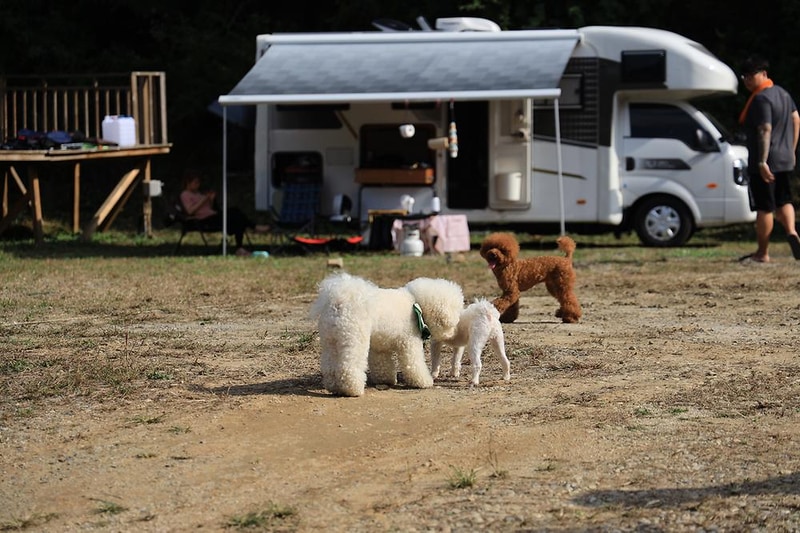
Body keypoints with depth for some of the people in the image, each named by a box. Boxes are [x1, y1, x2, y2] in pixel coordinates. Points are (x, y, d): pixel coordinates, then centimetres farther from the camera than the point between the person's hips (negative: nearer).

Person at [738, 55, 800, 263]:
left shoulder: (761, 99, -17)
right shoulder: (782, 93, 12)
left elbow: (765, 130, -24)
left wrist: (762, 161, -26)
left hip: (765, 163, -9)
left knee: (764, 207, -1)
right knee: (783, 201, 19)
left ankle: (762, 253, 6)